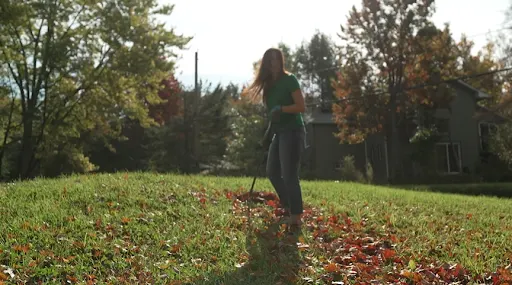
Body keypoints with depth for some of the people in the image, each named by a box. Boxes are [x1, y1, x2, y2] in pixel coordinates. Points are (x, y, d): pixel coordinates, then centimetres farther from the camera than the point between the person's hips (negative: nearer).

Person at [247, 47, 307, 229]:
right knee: (272, 172, 14)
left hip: (292, 132, -9)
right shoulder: (269, 83, 13)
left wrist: (281, 109, -25)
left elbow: (301, 107, -15)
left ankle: (296, 217, -7)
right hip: (279, 133, 9)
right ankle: (288, 207, 28)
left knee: (289, 175, -12)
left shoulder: (289, 79, -9)